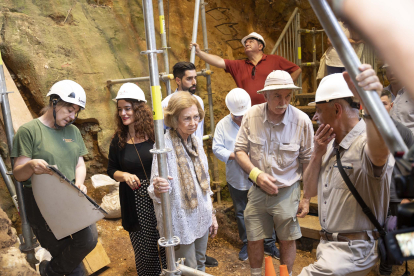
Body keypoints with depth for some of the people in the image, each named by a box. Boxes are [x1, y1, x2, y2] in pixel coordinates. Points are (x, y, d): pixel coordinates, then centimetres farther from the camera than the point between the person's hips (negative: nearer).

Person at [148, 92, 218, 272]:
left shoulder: (196, 141, 1)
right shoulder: (164, 145, -20)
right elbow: (155, 191, -21)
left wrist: (212, 213, 13)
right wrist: (158, 188, -44)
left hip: (202, 219, 6)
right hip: (181, 222, -6)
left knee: (200, 265, 22)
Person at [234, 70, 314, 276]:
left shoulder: (302, 121, -14)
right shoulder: (251, 116, -10)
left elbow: (308, 162, -6)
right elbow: (239, 150, -3)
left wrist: (306, 198, -2)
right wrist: (256, 174, -19)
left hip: (287, 191, -1)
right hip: (258, 190, 2)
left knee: (287, 240, 15)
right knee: (254, 239, 13)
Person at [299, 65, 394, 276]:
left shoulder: (364, 144, -20)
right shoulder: (331, 145, 5)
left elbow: (379, 152, -47)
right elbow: (309, 191, 6)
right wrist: (317, 154, -10)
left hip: (353, 251, -8)